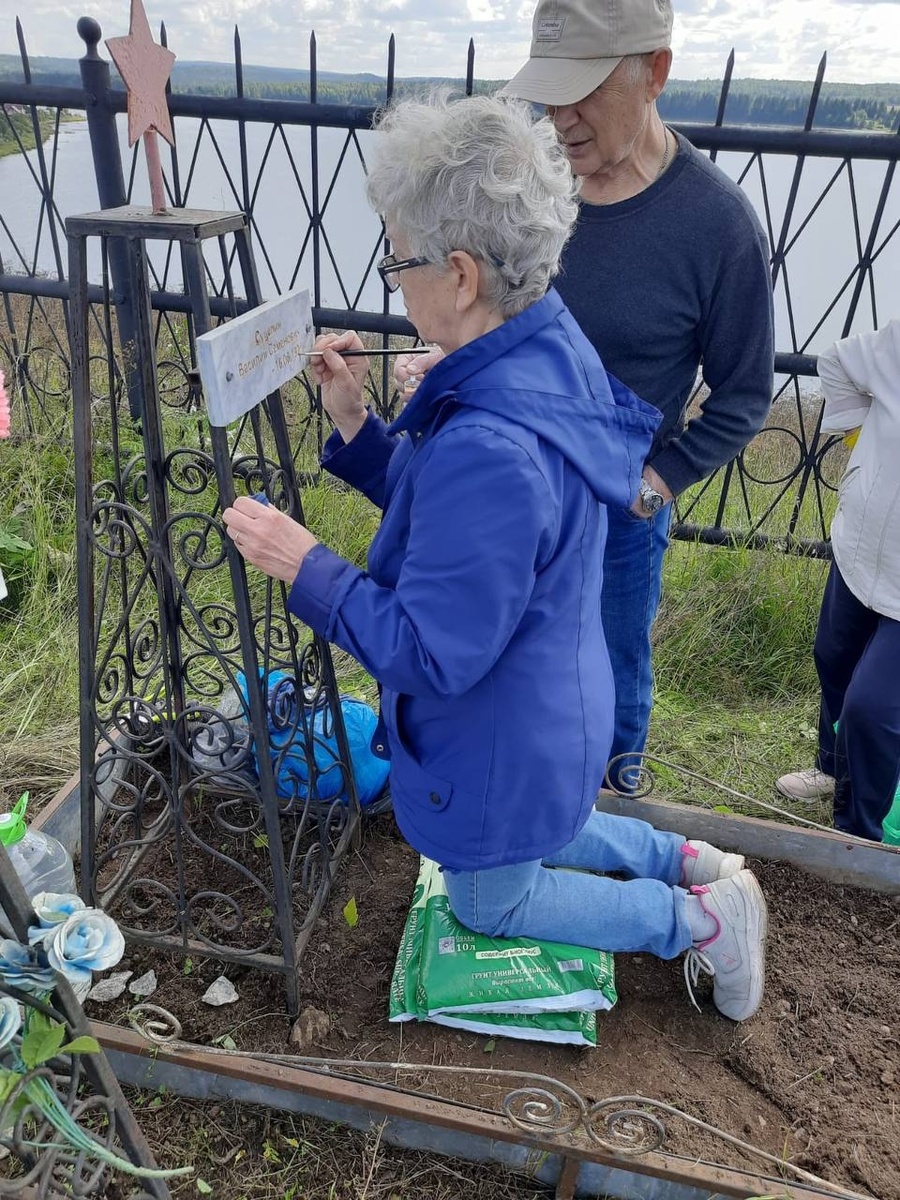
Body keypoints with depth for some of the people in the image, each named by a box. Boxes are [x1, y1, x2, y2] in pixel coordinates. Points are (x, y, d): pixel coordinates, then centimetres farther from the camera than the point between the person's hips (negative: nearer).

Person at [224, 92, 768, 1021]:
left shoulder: (489, 449, -39)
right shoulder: (551, 351, -8)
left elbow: (431, 655, -29)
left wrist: (306, 566, -22)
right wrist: (353, 422, -7)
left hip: (500, 740, -8)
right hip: (553, 702, 9)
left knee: (491, 904, 23)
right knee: (533, 835, 37)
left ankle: (701, 918, 26)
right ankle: (689, 861, 38)